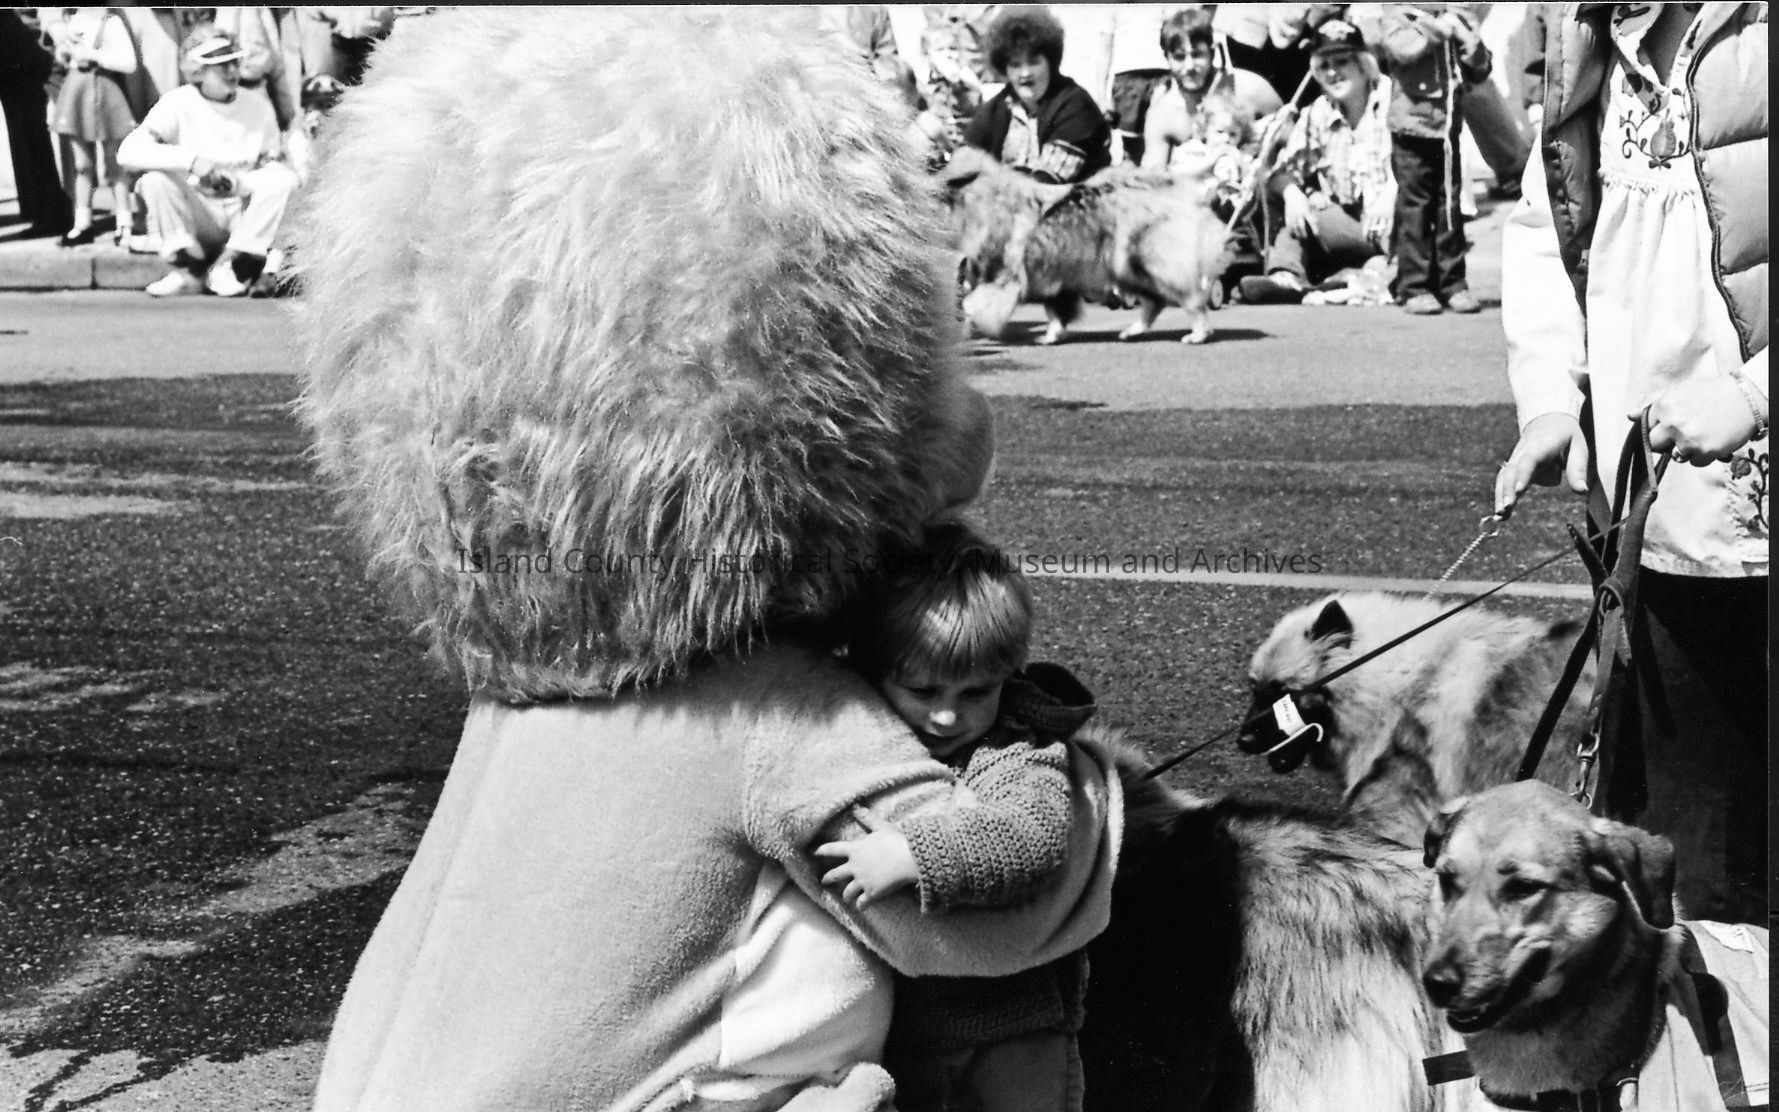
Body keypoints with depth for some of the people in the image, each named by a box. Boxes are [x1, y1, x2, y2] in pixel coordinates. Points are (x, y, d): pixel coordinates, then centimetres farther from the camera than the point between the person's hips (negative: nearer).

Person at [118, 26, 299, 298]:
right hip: (197, 216, -2)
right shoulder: (178, 103, -6)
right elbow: (128, 151, -19)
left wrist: (237, 181, -18)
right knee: (155, 179, -28)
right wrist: (190, 160, -30)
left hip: (245, 215, 2)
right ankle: (189, 270, -11)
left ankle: (232, 266, -12)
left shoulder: (258, 105, 2)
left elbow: (276, 165, 2)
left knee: (284, 179, -23)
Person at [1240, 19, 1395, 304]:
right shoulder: (1316, 114, 11)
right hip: (1342, 222, 6)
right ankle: (1286, 276, -34)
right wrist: (1291, 192, -19)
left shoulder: (1391, 104, -7)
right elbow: (1285, 168, 6)